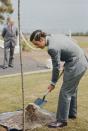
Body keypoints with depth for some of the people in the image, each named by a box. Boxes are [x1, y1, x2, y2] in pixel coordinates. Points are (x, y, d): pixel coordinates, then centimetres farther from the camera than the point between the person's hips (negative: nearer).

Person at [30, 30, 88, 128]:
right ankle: (72, 113, 38)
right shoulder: (55, 36, 4)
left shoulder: (52, 48, -23)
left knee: (65, 92, -2)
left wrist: (53, 83, 1)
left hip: (76, 66, -10)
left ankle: (62, 120, 8)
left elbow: (56, 67, -13)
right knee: (72, 90, 22)